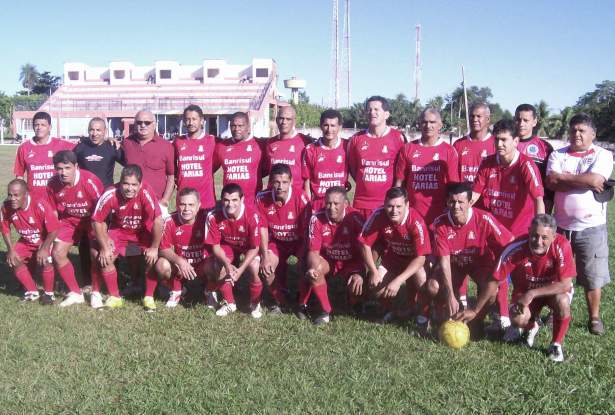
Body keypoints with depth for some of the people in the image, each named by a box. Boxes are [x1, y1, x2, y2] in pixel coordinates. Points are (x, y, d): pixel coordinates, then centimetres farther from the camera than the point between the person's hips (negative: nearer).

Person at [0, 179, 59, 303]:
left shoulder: (40, 204, -33)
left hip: (45, 240, -5)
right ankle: (32, 292, 7)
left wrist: (44, 249, -28)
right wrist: (11, 250, -9)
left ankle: (48, 293, -3)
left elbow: (54, 229, -27)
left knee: (44, 261, -27)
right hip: (26, 242, 5)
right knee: (13, 260, -11)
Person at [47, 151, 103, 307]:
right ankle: (75, 293, 11)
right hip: (69, 220, 4)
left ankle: (96, 293, 5)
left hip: (92, 219, -4)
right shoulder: (53, 184, -16)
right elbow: (53, 212, 0)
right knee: (57, 253, -4)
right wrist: (53, 234, 1)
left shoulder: (90, 181, -29)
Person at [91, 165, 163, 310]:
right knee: (104, 257, -12)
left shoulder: (146, 192, -32)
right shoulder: (110, 194, -27)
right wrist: (104, 247, -14)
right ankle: (115, 297, 7)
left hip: (144, 232, -2)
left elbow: (158, 221, -30)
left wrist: (154, 247, -24)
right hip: (119, 231, 2)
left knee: (153, 258, -21)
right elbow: (97, 221, -16)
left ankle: (149, 297, 0)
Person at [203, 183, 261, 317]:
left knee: (253, 267, -29)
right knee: (219, 267, -25)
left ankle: (255, 303, 0)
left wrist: (240, 269, -32)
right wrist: (227, 264, -34)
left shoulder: (252, 216, -31)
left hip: (248, 248, -2)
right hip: (227, 247, 2)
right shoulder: (214, 216, -26)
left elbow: (254, 247, -21)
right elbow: (215, 245, -15)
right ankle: (229, 303, 2)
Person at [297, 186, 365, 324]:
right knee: (314, 269, -31)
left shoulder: (355, 218, -21)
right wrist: (312, 267, -36)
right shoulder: (317, 218, -17)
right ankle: (326, 311, -14)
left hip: (351, 263, -1)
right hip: (327, 261, 1)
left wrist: (360, 274, -31)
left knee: (356, 286, -28)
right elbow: (313, 251, -14)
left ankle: (355, 305, 12)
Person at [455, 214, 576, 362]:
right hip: (525, 292, 1)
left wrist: (532, 293, -32)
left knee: (562, 302, -34)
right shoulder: (515, 249, -27)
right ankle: (532, 325, 14)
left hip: (554, 290, 0)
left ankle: (556, 344, -7)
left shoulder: (562, 246, -28)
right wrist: (475, 311, -14)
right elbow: (494, 282, -17)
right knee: (518, 320, -27)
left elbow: (565, 284, -27)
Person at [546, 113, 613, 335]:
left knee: (593, 276, 5)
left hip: (591, 227, -2)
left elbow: (595, 179, -21)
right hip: (561, 225, 3)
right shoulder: (558, 155, 4)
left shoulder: (603, 155, -3)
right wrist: (585, 182, -15)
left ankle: (594, 317, 20)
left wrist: (563, 177, -12)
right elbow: (551, 182, -13)